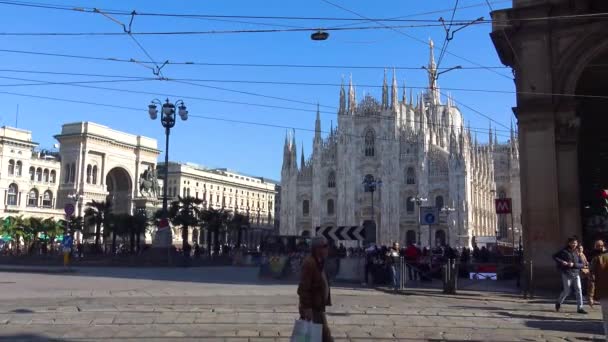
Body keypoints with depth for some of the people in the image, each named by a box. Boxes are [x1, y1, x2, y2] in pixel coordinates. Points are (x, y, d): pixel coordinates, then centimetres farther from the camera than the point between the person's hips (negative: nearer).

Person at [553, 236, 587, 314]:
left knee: (578, 290, -4)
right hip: (566, 274, -3)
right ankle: (558, 303, 24)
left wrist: (574, 264, -13)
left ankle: (579, 308, 2)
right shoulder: (564, 251, -2)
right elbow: (554, 256, -2)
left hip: (576, 274, 3)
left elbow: (582, 264, 4)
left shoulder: (577, 253, 8)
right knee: (566, 291, 1)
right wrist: (561, 262, -16)